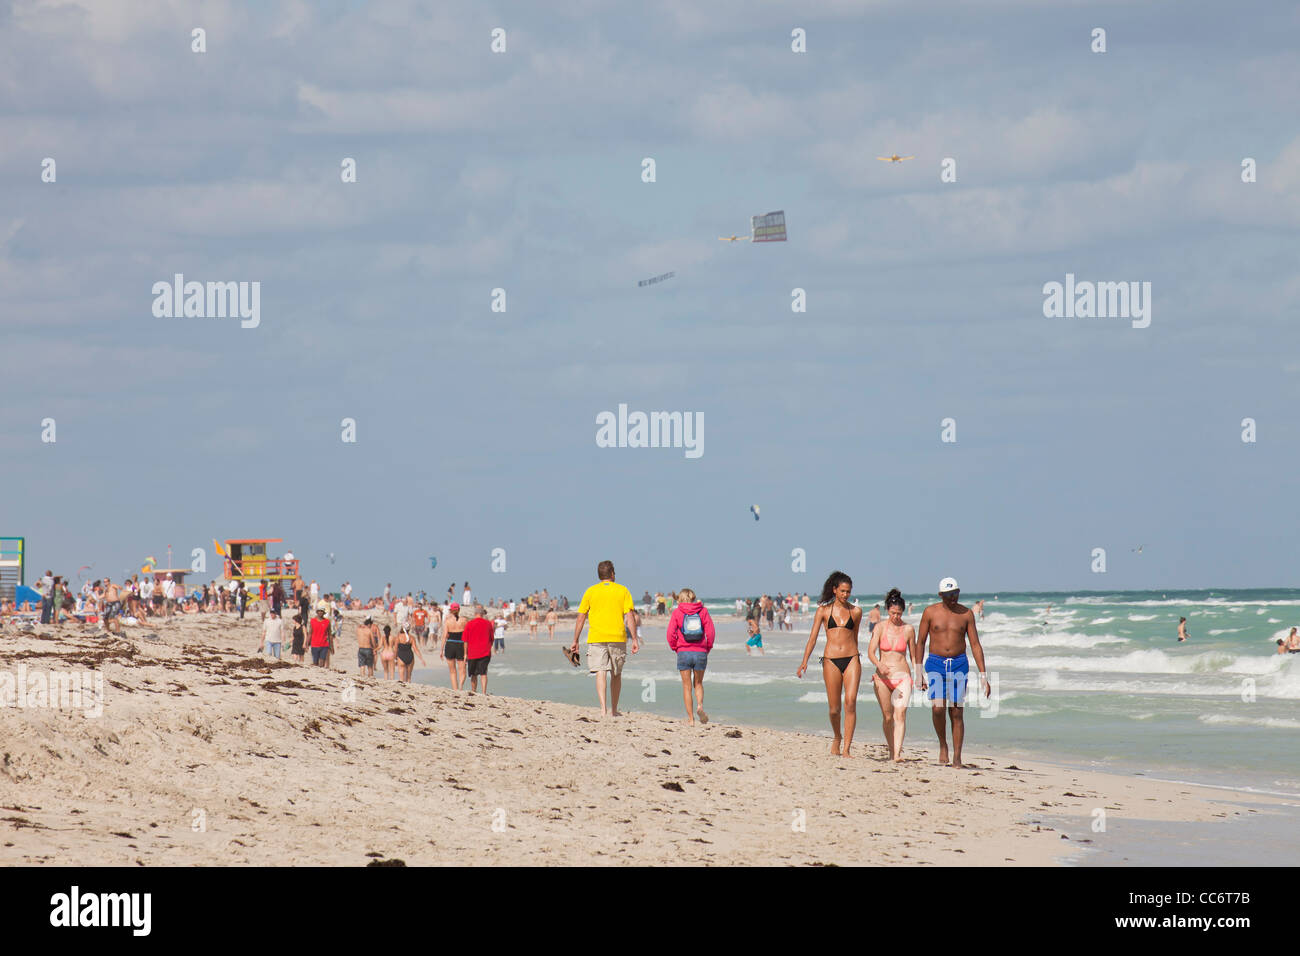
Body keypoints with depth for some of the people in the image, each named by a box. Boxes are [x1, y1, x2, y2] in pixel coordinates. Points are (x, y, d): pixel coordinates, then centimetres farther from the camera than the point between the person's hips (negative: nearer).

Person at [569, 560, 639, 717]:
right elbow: (630, 617, -2)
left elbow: (580, 618, 6)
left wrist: (575, 641, 12)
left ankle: (603, 709, -22)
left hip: (596, 638, -1)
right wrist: (635, 640, -1)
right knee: (616, 674, 14)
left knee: (601, 673, -6)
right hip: (618, 639, 1)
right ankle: (613, 710, 23)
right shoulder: (622, 591, 4)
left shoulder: (590, 591, 6)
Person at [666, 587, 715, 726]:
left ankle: (690, 719, 2)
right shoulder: (703, 611, 4)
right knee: (698, 683, 18)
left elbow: (671, 633, -5)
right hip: (700, 652, 1)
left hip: (683, 652, -1)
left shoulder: (677, 612, 1)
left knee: (687, 686, 6)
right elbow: (710, 631, -3)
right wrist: (708, 648, 10)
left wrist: (675, 648, 9)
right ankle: (700, 705, -10)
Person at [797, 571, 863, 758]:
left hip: (851, 659, 1)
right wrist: (804, 661, -6)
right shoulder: (824, 610, 4)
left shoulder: (855, 611, 9)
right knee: (834, 708, 2)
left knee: (850, 702, -15)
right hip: (831, 660, -1)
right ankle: (837, 738, 32)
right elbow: (813, 638, 3)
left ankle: (846, 749, -15)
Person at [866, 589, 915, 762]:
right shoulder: (880, 628, 1)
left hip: (903, 677, -1)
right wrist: (879, 665, -28)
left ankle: (898, 754, -28)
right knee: (887, 717, 4)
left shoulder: (908, 629, 4)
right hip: (883, 676, 1)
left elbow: (914, 655, 14)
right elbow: (870, 652, -8)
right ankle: (892, 751, 21)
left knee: (900, 713, -18)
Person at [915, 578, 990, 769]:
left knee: (956, 712, -1)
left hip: (959, 664, 1)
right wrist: (918, 673, -1)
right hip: (935, 663, -1)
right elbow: (920, 643, 6)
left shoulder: (966, 614, 4)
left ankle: (957, 758, 4)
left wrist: (983, 676, -1)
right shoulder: (930, 612, 2)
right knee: (937, 707, -18)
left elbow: (975, 645, 5)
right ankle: (943, 745, 6)